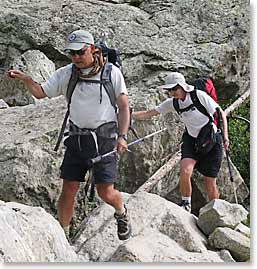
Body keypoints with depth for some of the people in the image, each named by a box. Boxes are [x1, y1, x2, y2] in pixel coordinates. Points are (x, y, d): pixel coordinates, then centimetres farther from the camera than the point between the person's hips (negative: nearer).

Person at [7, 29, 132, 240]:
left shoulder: (112, 73, -5)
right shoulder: (66, 74, 3)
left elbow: (124, 106, -3)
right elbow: (40, 92, 1)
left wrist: (122, 136, -14)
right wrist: (26, 79, -20)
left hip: (104, 139, -3)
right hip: (76, 139, 3)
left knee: (106, 193, -4)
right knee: (68, 191, 1)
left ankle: (122, 213, 30)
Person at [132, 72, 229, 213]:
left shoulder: (200, 96, -18)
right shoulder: (173, 102, -3)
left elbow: (221, 114, -11)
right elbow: (149, 113, -2)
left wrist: (225, 136, -19)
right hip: (191, 139, 4)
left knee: (210, 185, 1)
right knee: (185, 171, -23)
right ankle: (186, 205, -2)